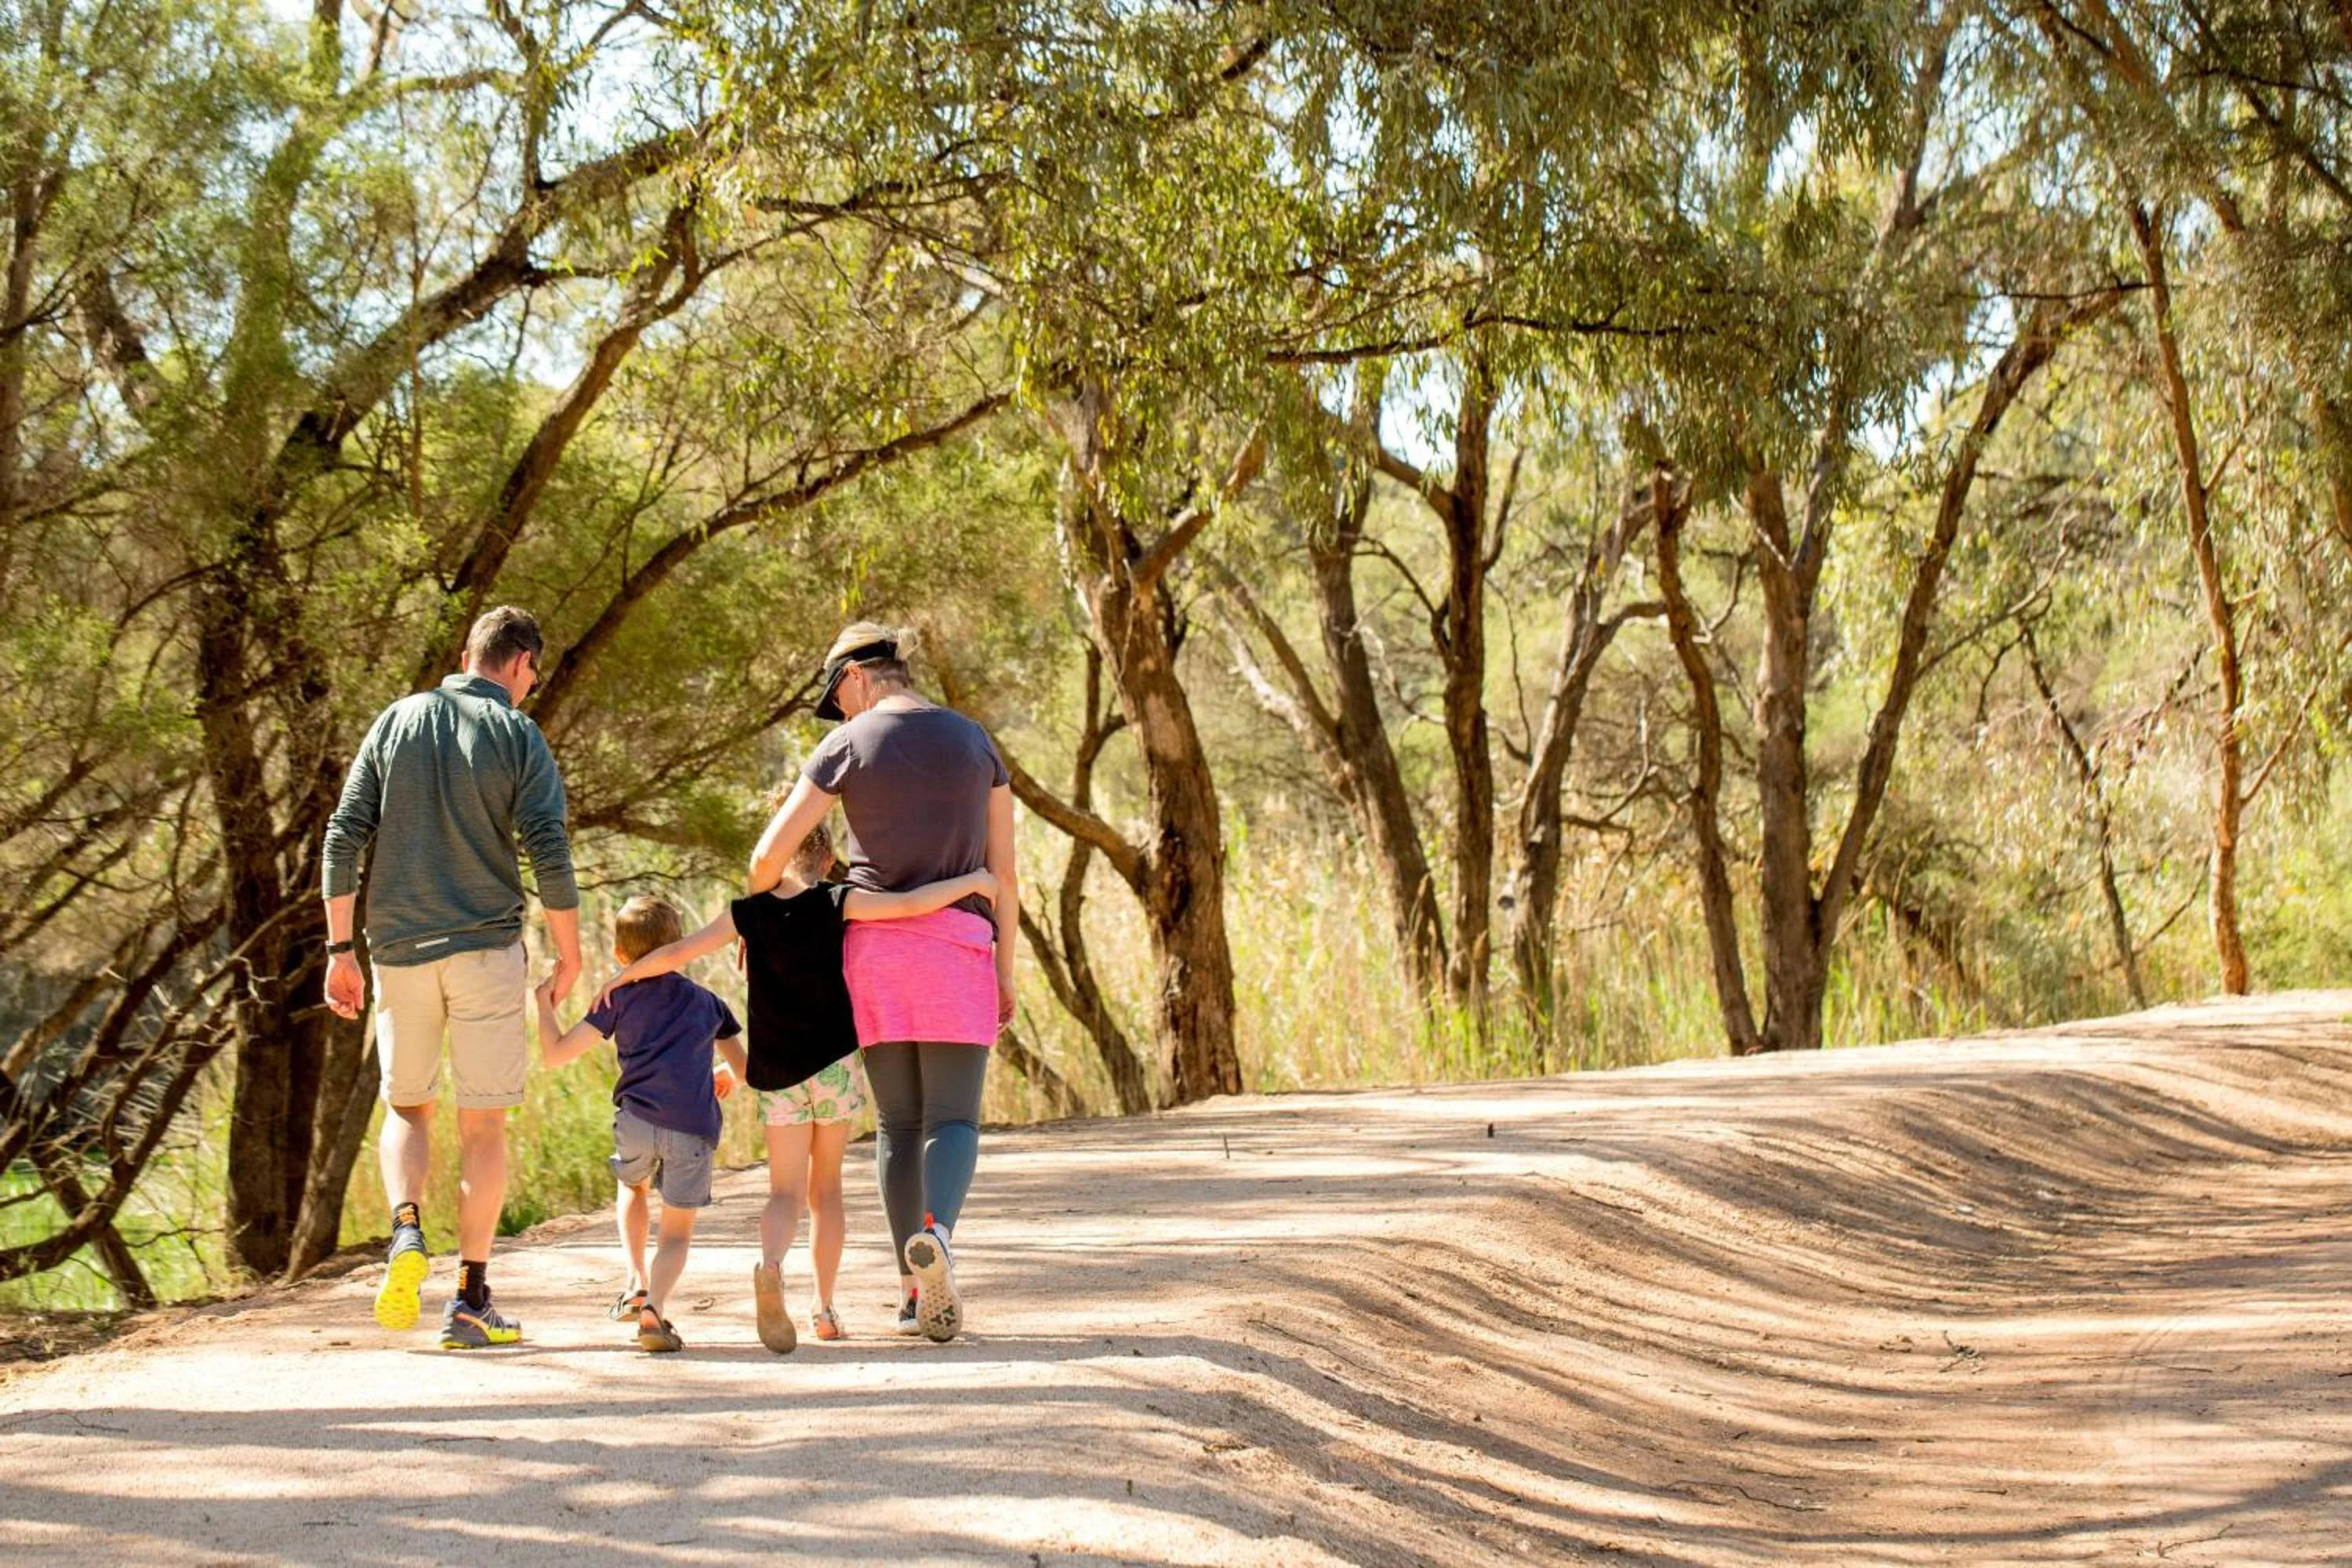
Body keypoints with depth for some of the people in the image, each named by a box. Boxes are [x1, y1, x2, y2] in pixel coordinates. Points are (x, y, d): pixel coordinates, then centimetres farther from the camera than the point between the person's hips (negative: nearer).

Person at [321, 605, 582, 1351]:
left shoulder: (396, 722, 6)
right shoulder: (517, 736, -3)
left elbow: (344, 836, 3)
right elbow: (549, 853, -11)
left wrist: (341, 948, 7)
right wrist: (569, 956, 1)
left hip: (399, 949, 3)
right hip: (485, 948, -3)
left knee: (406, 1108, 18)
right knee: (483, 1124, 5)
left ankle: (406, 1233, -9)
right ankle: (471, 1302, 5)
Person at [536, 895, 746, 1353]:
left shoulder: (618, 998, 12)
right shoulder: (707, 1003, 20)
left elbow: (556, 1054, 8)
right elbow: (746, 1071, 23)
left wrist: (545, 1005, 24)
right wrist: (726, 1078, 46)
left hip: (637, 1118, 0)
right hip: (695, 1130, 0)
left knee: (632, 1187, 33)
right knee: (677, 1232, 11)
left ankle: (638, 1283, 19)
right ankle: (654, 1306, -16)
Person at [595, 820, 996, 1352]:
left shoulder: (748, 913, -1)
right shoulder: (838, 903, -7)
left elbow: (677, 953, -2)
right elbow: (910, 904, -15)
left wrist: (626, 974, 15)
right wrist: (973, 881, -3)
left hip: (777, 1075, 1)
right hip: (834, 1065, -1)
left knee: (786, 1193, 2)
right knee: (825, 1189, 14)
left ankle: (770, 1265, -29)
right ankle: (825, 1309, 14)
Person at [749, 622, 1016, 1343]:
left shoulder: (846, 747, 0)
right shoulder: (975, 741, 8)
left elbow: (768, 858, -3)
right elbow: (1003, 870, 7)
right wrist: (1006, 971, 11)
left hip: (873, 941, 0)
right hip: (958, 941, 0)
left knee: (898, 1121, 8)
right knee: (953, 1118, -2)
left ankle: (915, 1292, 3)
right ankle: (935, 1235, -33)